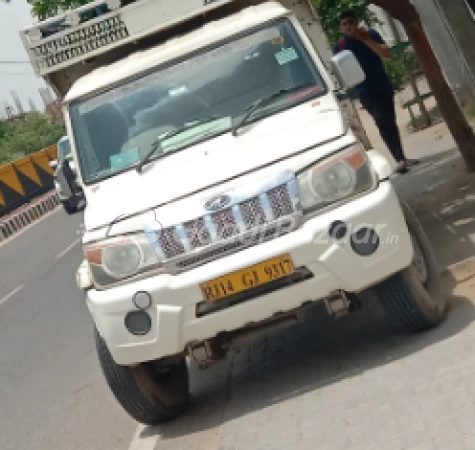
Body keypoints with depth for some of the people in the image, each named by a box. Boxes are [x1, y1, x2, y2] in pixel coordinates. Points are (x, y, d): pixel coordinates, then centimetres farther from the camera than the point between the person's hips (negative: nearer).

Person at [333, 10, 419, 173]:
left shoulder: (371, 34, 1)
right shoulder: (339, 47, -3)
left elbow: (386, 53, -11)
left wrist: (366, 40, -16)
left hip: (383, 86, 3)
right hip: (365, 91, -3)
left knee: (390, 123, 12)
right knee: (383, 123, -15)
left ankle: (401, 158, 25)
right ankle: (400, 159, -19)